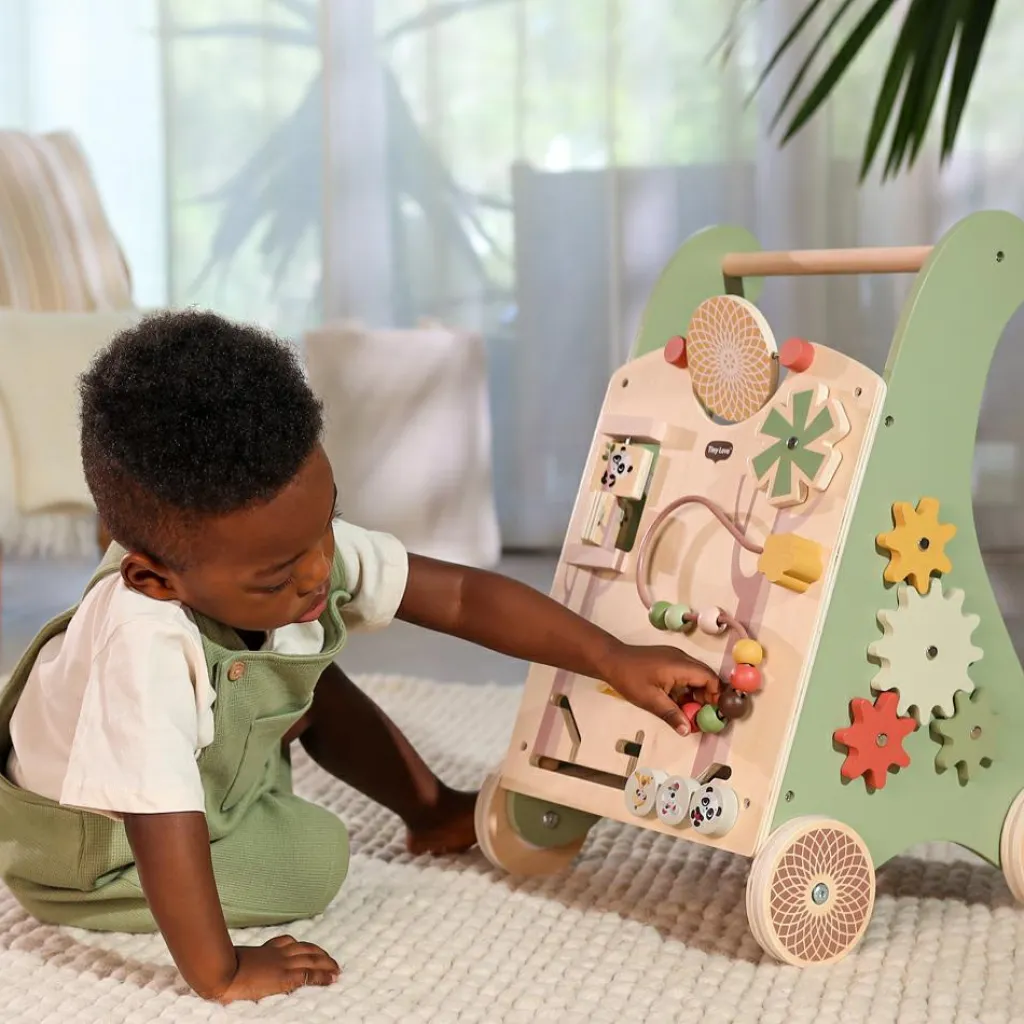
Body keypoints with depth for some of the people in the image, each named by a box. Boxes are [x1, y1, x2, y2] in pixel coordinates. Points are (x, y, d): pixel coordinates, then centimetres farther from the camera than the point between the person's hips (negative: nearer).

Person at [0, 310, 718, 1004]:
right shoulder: (143, 644, -45)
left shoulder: (301, 544, -23)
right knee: (315, 859, -17)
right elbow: (163, 832, -42)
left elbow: (460, 597, -17)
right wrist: (220, 975, -35)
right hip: (89, 852, -7)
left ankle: (435, 810, 26)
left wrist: (617, 660, -19)